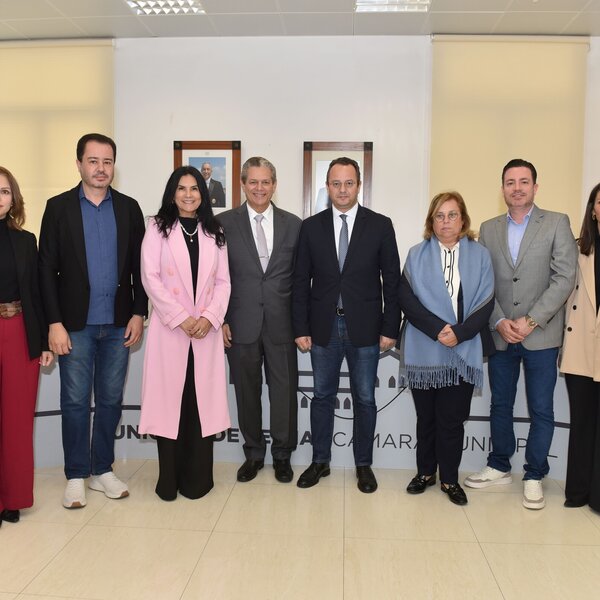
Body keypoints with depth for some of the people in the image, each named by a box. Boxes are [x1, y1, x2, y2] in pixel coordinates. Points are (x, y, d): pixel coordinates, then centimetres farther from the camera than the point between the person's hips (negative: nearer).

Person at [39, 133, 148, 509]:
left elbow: (139, 265, 6)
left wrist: (138, 313, 0)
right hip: (76, 323, -2)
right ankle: (76, 476, 21)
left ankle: (103, 469, 26)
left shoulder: (128, 207, 6)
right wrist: (55, 323, -8)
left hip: (118, 324, 2)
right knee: (75, 403, 6)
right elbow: (47, 269, -2)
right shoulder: (59, 207, 0)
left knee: (110, 400, 11)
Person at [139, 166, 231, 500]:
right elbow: (150, 278, -4)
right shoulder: (158, 228, 5)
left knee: (203, 400, 3)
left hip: (207, 329, 2)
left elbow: (223, 281, 8)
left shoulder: (214, 232, 13)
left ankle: (198, 478, 13)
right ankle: (169, 479, 12)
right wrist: (181, 318, -11)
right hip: (170, 328, -2)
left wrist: (209, 317, -8)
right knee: (169, 398, 0)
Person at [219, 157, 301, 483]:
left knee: (284, 390, 7)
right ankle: (253, 453, 29)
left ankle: (282, 454, 25)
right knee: (247, 391, 11)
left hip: (281, 322, 1)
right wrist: (220, 319, -3)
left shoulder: (293, 224, 5)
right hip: (241, 323, 0)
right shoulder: (225, 223, 2)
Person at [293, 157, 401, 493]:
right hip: (323, 327, 1)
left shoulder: (380, 225, -1)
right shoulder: (312, 226, 3)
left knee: (365, 399, 10)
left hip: (365, 328, -1)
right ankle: (320, 461, 29)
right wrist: (301, 328, -1)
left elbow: (392, 280, -1)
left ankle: (364, 465, 27)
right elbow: (302, 281, 3)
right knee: (322, 397, 13)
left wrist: (390, 329, -5)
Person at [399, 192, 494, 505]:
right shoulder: (417, 255, 5)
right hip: (424, 350, 1)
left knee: (452, 418, 5)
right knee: (426, 417, 11)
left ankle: (449, 478, 21)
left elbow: (486, 302, -1)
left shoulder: (480, 255, 5)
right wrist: (437, 329, -16)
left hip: (464, 351, 0)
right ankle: (425, 472, 27)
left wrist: (459, 333, -15)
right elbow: (407, 299, -5)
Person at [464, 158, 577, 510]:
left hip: (541, 336, -3)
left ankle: (534, 477, 22)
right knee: (500, 406, 14)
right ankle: (499, 468, 30)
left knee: (541, 411, 6)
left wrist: (531, 320, -15)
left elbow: (564, 278, -9)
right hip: (500, 335, 3)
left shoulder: (557, 223, -1)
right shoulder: (489, 229, 7)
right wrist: (499, 321, -9)